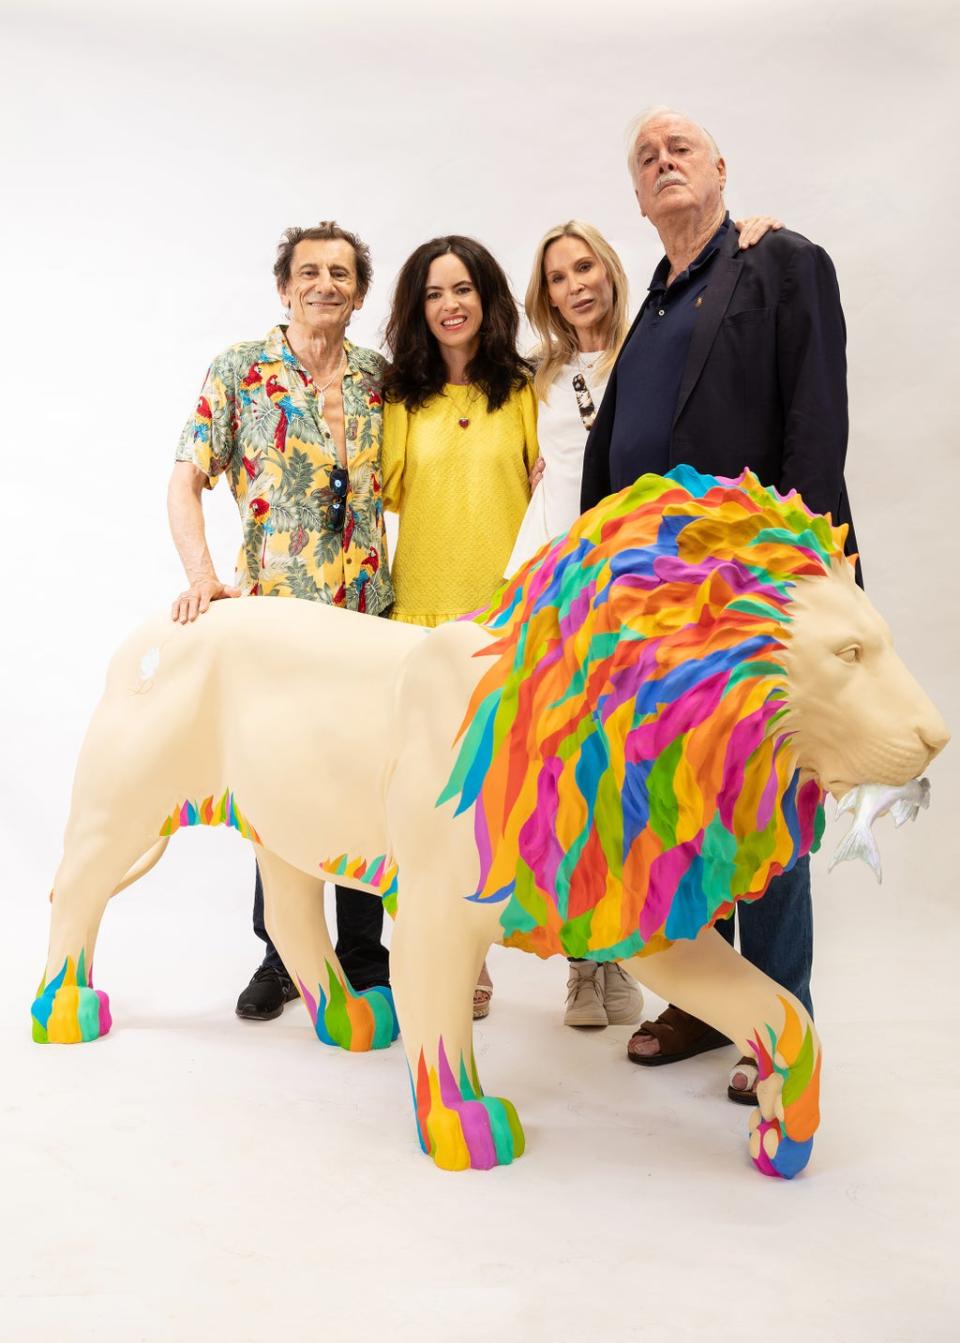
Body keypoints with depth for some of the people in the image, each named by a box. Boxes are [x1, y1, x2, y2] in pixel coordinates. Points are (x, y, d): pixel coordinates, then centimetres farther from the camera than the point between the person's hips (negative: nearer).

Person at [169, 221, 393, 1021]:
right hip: (275, 610, -2)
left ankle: (362, 953, 22)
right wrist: (201, 575, -18)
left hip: (369, 614, 2)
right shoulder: (239, 372, 0)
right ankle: (281, 954, 23)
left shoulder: (382, 379, 8)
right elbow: (186, 482, -3)